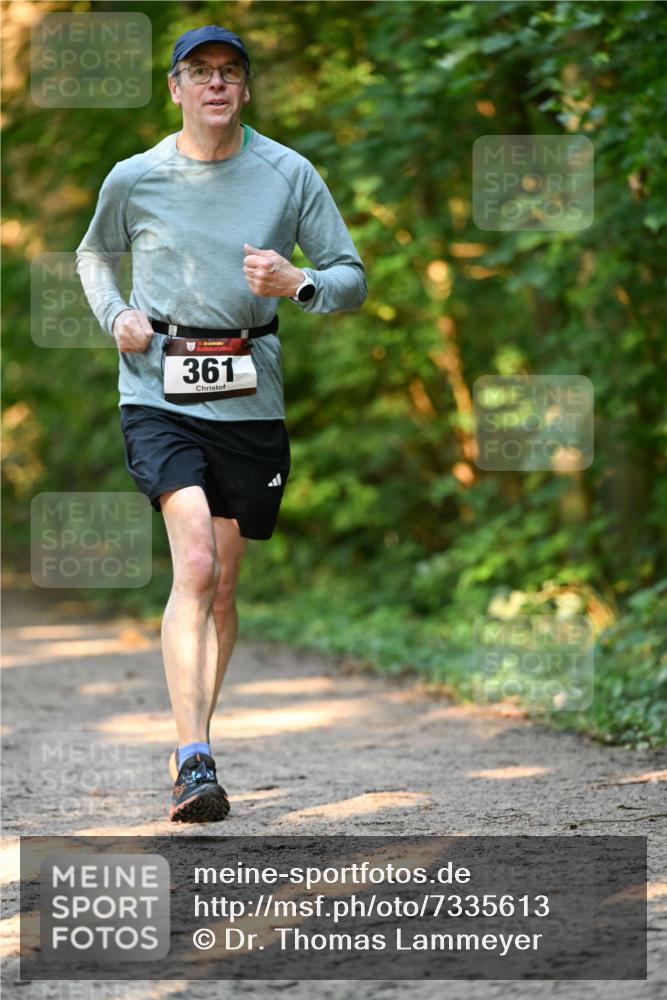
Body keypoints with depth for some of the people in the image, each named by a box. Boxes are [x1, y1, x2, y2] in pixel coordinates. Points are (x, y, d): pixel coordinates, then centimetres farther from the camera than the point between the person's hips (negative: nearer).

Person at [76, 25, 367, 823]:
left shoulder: (289, 175, 3)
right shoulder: (134, 179, 3)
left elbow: (352, 277, 7)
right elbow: (94, 254, 23)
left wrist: (294, 284, -14)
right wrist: (115, 316, 3)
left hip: (250, 396, 2)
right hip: (158, 394, -2)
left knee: (222, 583, 9)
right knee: (194, 564, -19)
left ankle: (192, 749, 25)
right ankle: (193, 760, -24)